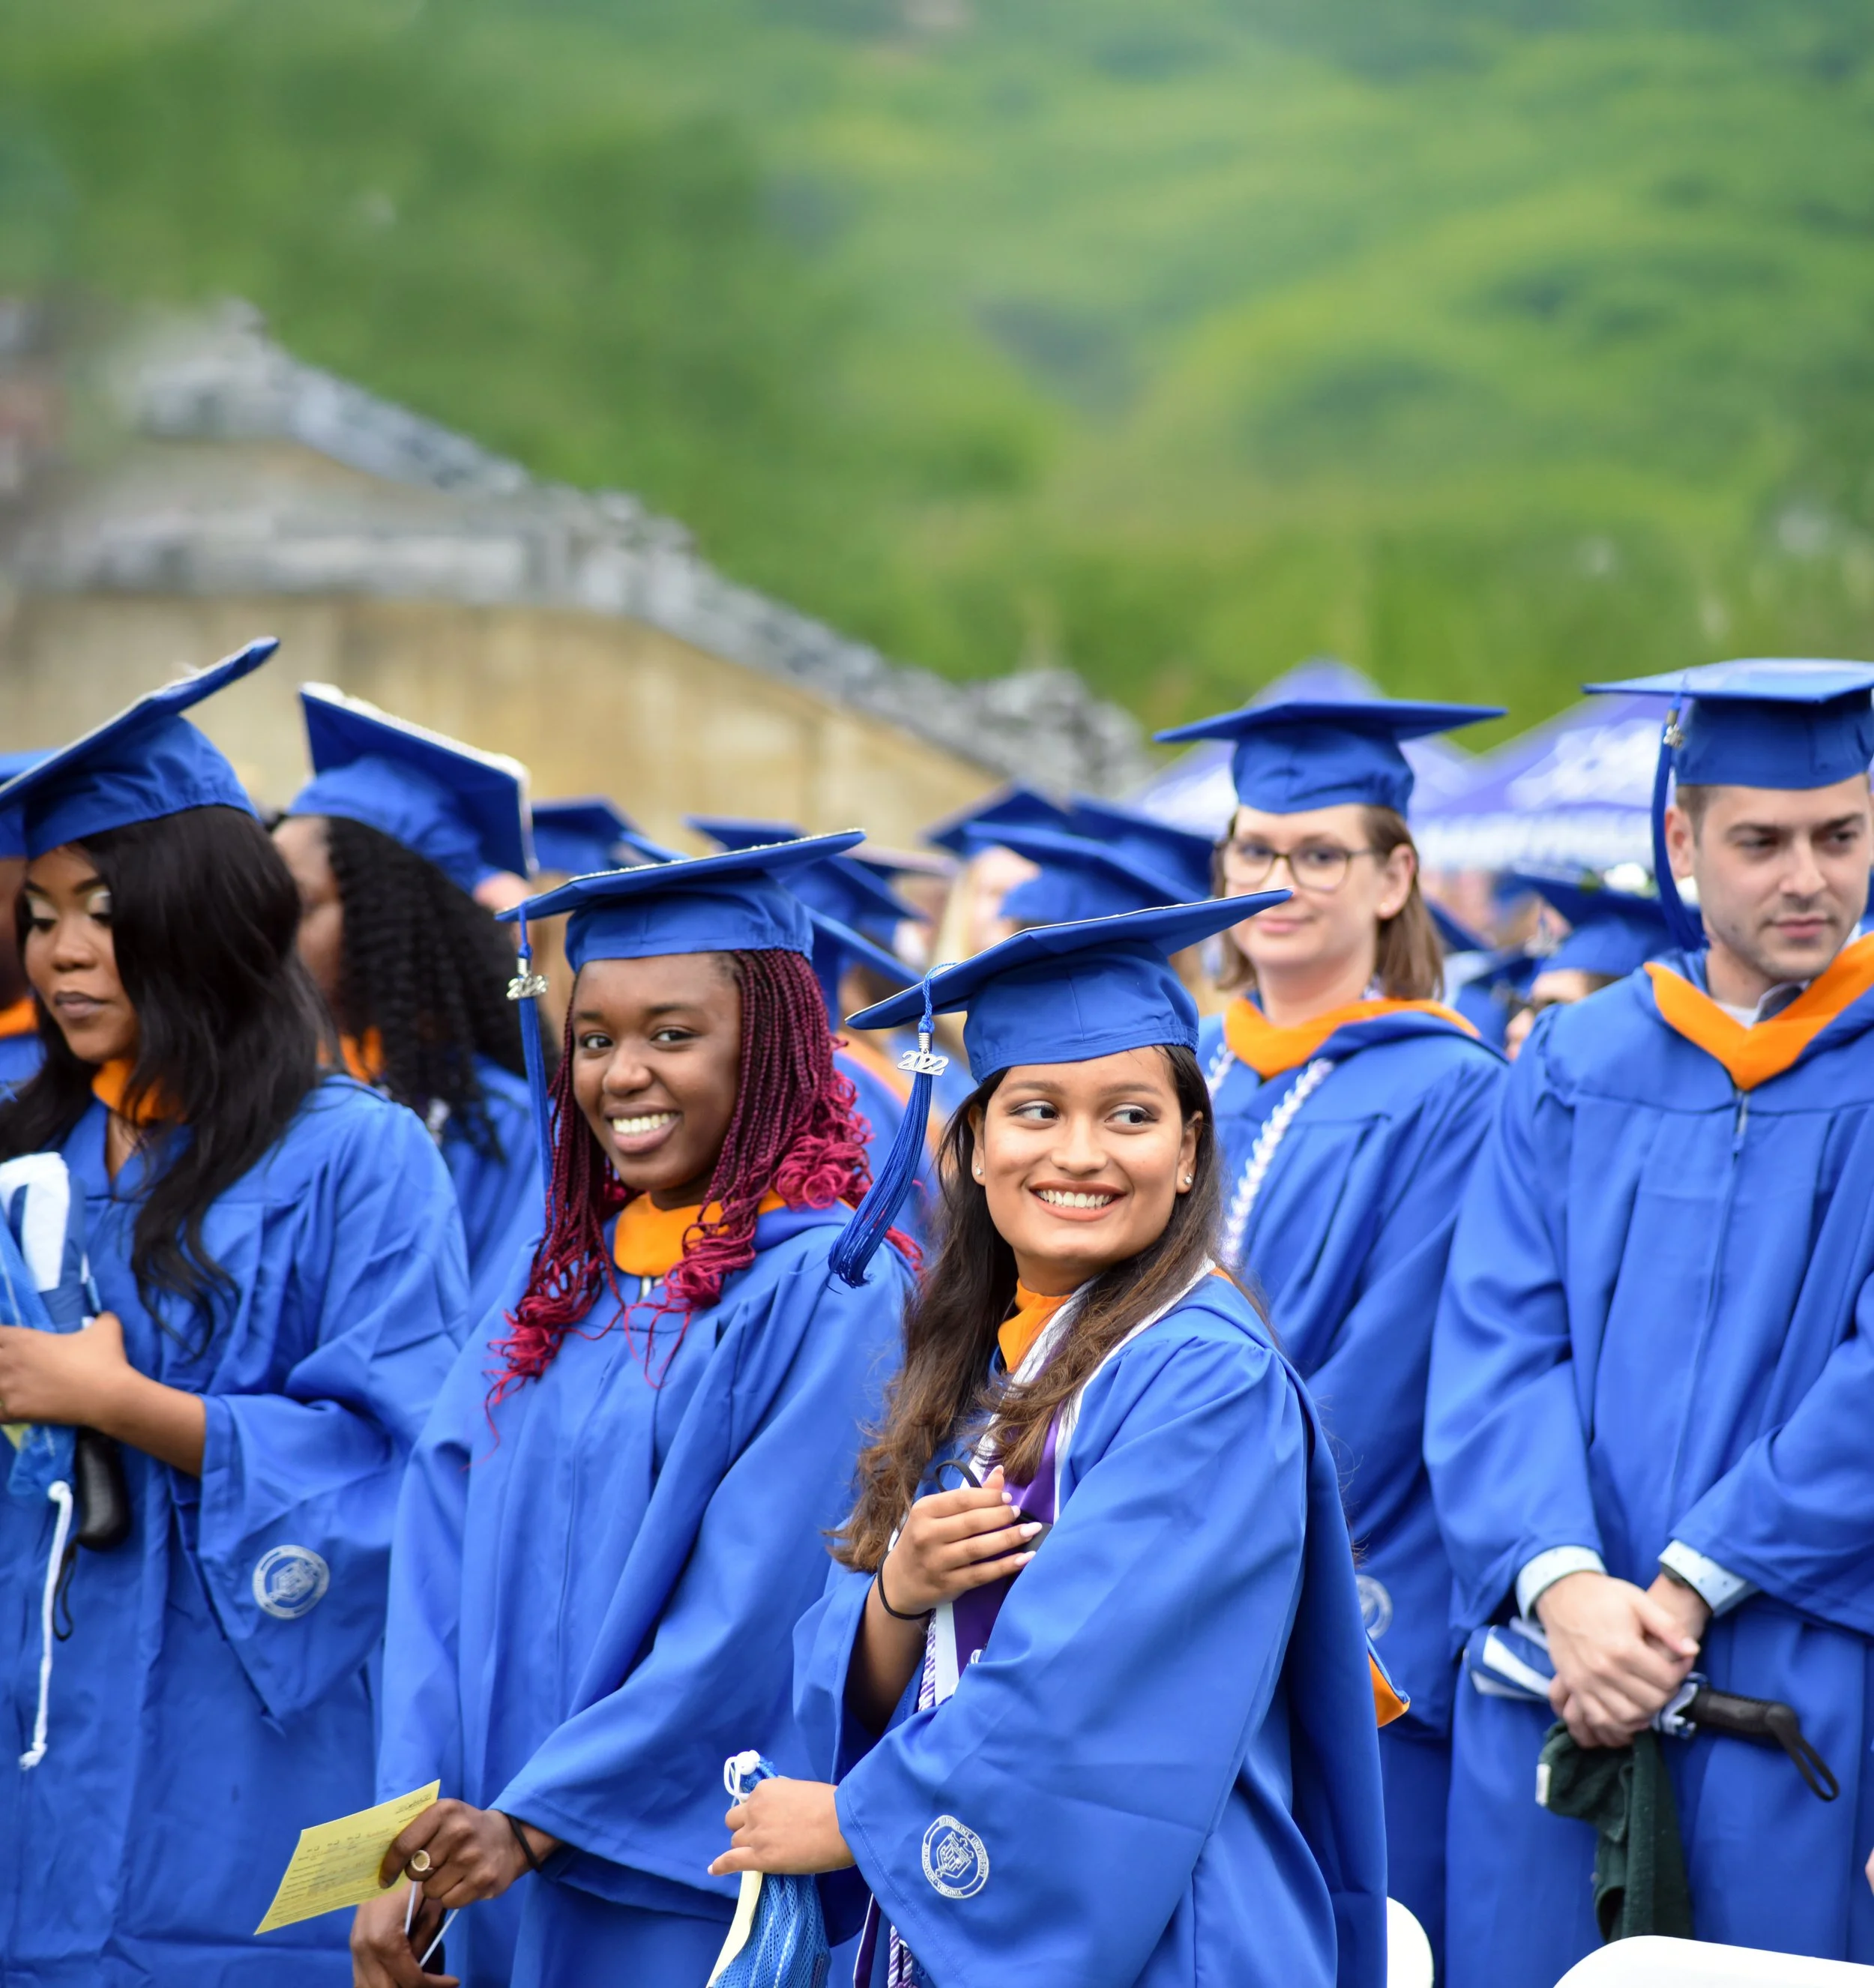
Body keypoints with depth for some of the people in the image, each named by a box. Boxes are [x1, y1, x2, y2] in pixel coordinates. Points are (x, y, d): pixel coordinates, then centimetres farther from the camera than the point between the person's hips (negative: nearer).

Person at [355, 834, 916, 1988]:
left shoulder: (829, 1290, -10)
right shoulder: (562, 1285, 9)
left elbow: (760, 1612, -17)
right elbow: (443, 1581, 4)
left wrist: (537, 1818, -17)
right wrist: (404, 1856, -7)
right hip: (505, 1891, 6)